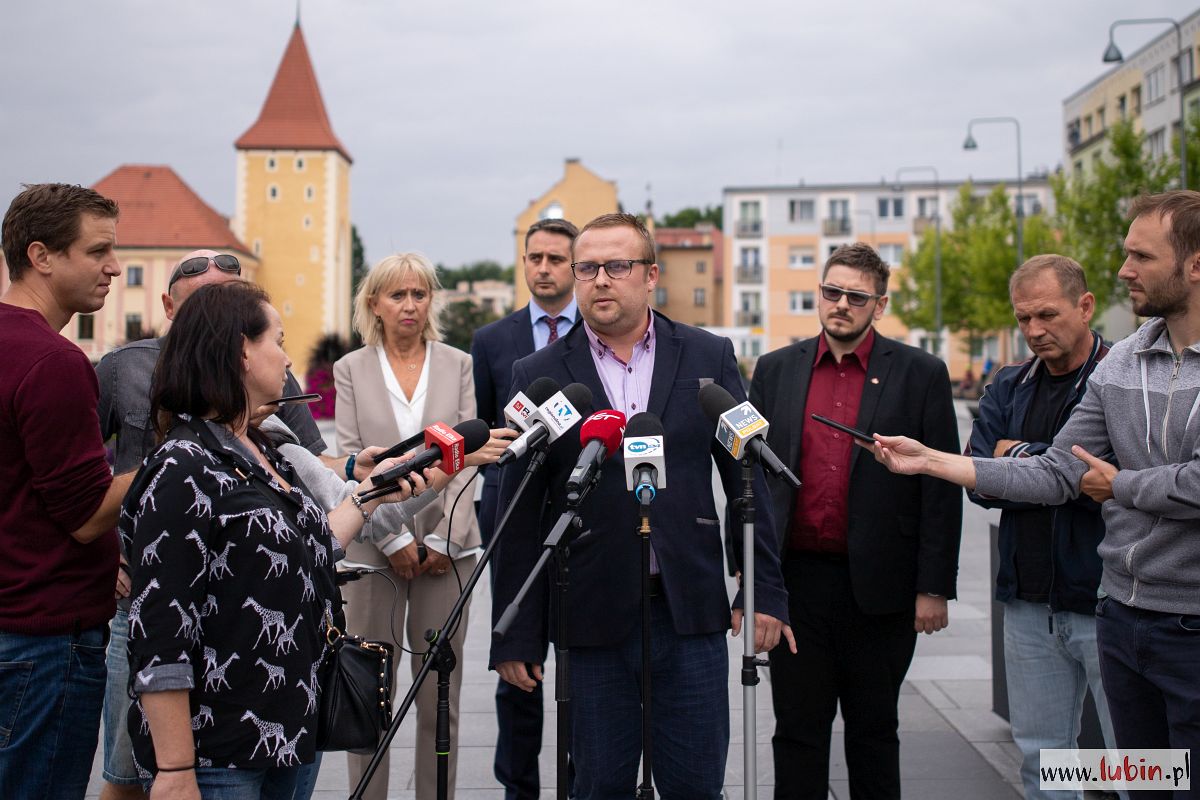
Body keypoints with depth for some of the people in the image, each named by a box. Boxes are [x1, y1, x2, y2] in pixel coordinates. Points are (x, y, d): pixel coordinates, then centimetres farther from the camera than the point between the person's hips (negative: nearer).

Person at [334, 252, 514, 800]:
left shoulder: (459, 365, 8)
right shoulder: (351, 369, 7)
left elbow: (471, 456, 2)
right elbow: (351, 462, 1)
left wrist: (444, 540, -7)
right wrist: (395, 540, -8)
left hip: (447, 546, 0)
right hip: (372, 545, 0)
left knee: (440, 698, 3)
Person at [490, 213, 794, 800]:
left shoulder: (709, 358, 4)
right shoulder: (539, 375, 1)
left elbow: (748, 480, 6)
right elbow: (520, 516, 1)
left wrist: (763, 591, 0)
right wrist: (516, 636, 0)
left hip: (690, 613, 1)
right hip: (593, 619, 0)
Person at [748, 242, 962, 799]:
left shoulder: (920, 374, 0)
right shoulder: (775, 370, 7)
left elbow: (942, 490, -1)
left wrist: (935, 587, -5)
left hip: (878, 586, -1)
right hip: (795, 580, 2)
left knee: (874, 730, 13)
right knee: (797, 729, 9)